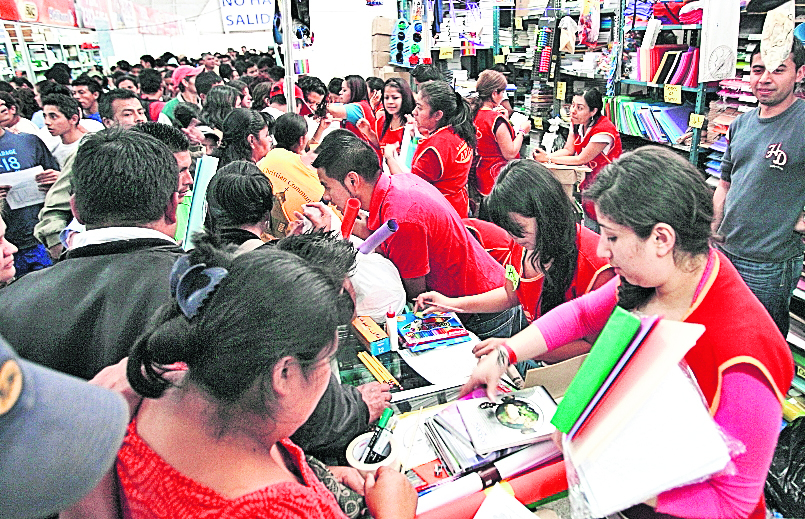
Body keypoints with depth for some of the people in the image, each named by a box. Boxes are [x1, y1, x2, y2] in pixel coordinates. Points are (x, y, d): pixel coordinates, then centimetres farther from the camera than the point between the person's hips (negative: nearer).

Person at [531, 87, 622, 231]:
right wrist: (546, 155, -18)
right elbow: (568, 150, 0)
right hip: (590, 179, 7)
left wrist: (549, 159, -21)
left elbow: (581, 159, -23)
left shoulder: (603, 130, -28)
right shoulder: (576, 122, -2)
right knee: (588, 229, 10)